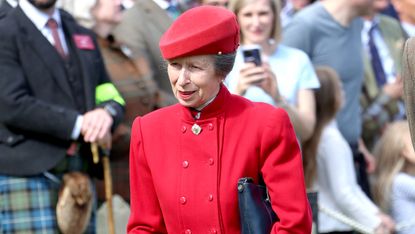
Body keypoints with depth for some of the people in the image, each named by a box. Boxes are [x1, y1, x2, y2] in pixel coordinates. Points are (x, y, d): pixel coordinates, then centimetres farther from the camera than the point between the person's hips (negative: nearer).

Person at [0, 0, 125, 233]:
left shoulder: (85, 36, 19)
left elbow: (111, 96, 18)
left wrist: (107, 112, -8)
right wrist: (79, 124, -15)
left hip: (81, 176, 6)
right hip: (28, 176, -6)